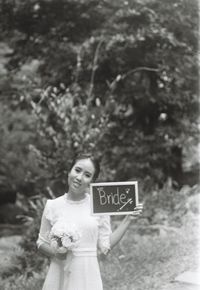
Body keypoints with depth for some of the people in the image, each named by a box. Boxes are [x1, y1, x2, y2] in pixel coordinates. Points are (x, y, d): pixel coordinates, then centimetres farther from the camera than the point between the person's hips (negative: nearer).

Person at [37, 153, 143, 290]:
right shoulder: (53, 205, -1)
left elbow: (105, 247, -1)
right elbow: (42, 243, 7)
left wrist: (128, 219, -4)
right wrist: (55, 252, -13)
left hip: (88, 276, 0)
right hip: (60, 277, 0)